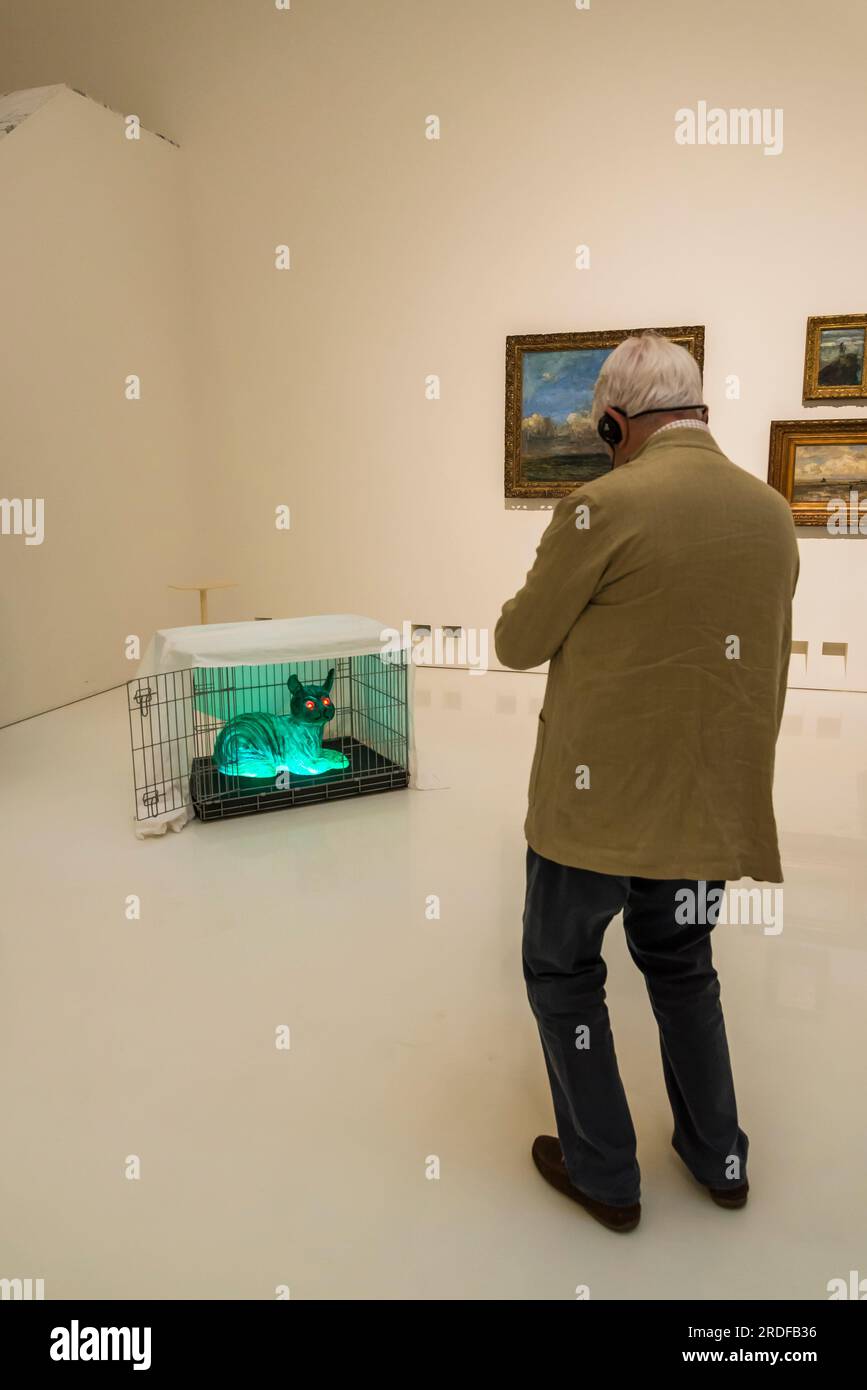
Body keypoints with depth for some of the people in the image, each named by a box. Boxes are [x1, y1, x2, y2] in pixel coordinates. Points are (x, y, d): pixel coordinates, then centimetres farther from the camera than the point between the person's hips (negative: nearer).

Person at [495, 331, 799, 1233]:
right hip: (712, 804, 7)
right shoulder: (771, 514, 4)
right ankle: (718, 1157, 40)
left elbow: (517, 645, -7)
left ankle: (605, 1176, 29)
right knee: (681, 967, 26)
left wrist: (535, 598, 13)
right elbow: (769, 664, 13)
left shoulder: (605, 507, -17)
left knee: (563, 973, 16)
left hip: (600, 801, -6)